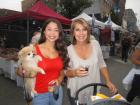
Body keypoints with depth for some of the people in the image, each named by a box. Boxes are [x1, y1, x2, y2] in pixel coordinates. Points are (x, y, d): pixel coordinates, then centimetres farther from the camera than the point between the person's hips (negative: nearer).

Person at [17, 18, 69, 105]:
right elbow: (20, 71, -7)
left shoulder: (61, 50, -2)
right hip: (39, 94, -3)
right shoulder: (34, 49, -13)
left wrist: (58, 81, -10)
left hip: (57, 92, 3)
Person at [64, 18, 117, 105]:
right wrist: (74, 73, -24)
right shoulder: (69, 49, -13)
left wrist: (108, 81, -2)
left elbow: (102, 64, 4)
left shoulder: (95, 44, -7)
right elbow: (66, 72, -4)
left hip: (94, 90, 2)